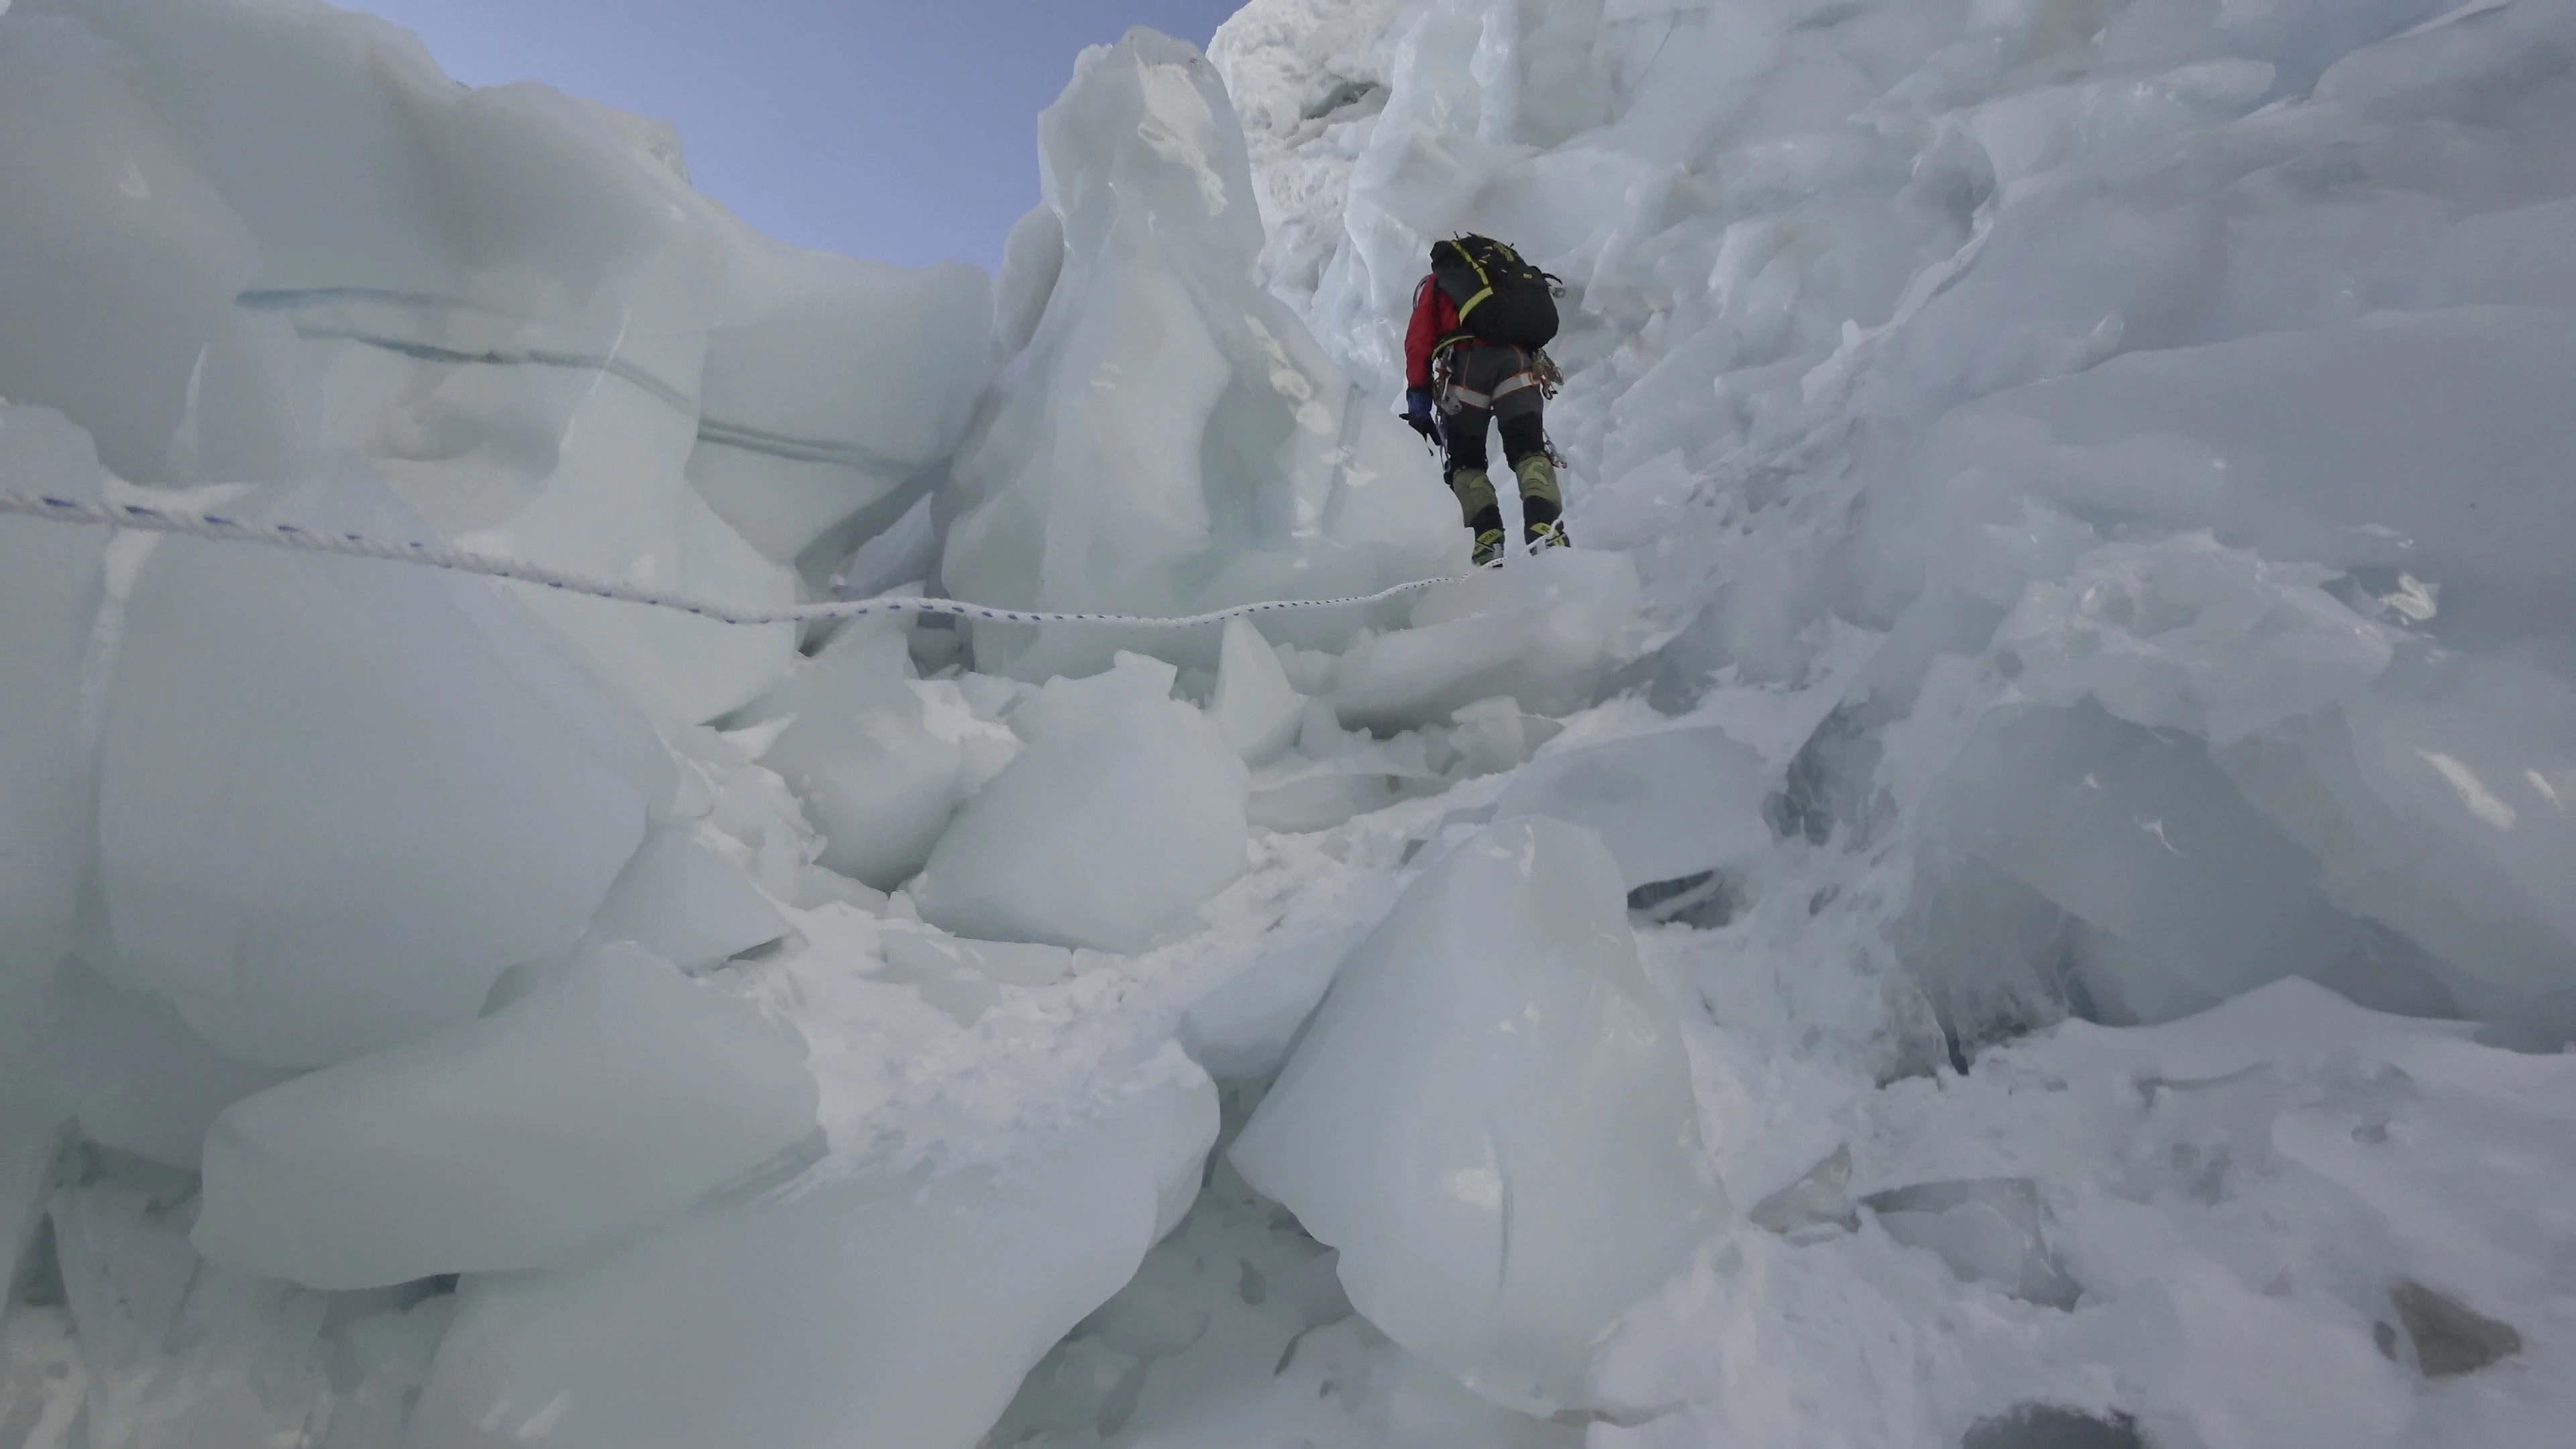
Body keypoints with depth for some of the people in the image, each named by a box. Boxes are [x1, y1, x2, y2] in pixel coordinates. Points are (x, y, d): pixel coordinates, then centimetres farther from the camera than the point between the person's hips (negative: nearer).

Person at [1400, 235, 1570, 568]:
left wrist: (1418, 397, 3)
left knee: (1466, 462, 6)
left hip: (1467, 363, -2)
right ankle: (1546, 529, -24)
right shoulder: (1515, 269, 40)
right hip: (1519, 362, 2)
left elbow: (1419, 340, 11)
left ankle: (1489, 542, -15)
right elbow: (1541, 323, 29)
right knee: (1528, 450, 2)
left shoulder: (1435, 284, 28)